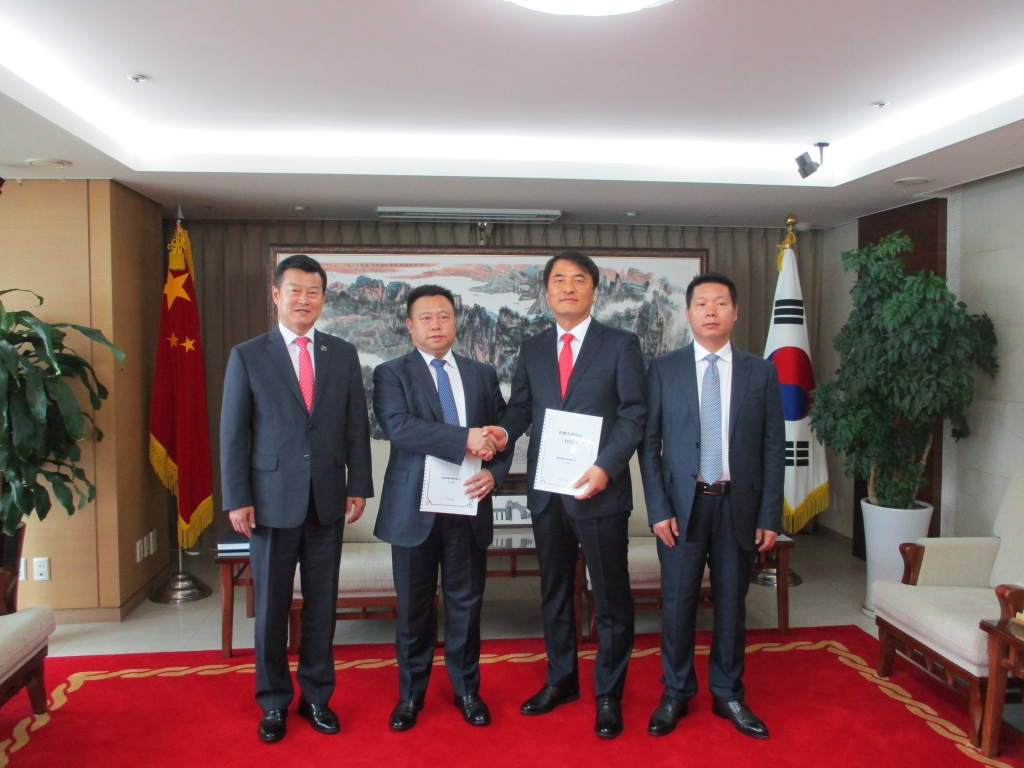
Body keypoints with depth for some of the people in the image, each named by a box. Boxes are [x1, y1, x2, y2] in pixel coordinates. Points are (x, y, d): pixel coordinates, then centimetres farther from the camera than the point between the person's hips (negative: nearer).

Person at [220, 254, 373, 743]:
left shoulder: (343, 354, 6)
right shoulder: (247, 356, 0)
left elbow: (357, 426, 7)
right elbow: (232, 433, -1)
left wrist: (359, 486, 1)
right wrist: (237, 498, -7)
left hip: (328, 500, 2)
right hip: (271, 500, -1)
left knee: (322, 604, 10)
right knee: (271, 606, 9)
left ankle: (316, 696, 27)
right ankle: (274, 702, 26)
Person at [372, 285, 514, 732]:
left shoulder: (482, 375, 11)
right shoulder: (391, 374, -1)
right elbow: (399, 426, -18)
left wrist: (494, 473, -11)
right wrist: (463, 439, -25)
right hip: (414, 507, -2)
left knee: (466, 602, 12)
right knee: (414, 606, 11)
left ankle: (467, 689, 30)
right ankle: (411, 694, 29)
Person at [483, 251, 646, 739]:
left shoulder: (621, 346, -2)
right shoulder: (532, 350, 11)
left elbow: (633, 415, -8)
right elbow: (521, 405, 9)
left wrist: (606, 467, -21)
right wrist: (504, 430, -14)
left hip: (599, 490, -4)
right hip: (546, 492, 4)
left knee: (610, 597, 7)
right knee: (554, 592, 17)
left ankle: (608, 695, 24)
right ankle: (560, 680, 36)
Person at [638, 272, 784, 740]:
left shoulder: (760, 372, 4)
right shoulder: (663, 369, 1)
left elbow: (773, 448, 3)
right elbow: (649, 443, 0)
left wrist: (770, 517, -1)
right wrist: (658, 509, -7)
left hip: (738, 505, 1)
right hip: (682, 504, -1)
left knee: (731, 603, 12)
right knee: (678, 602, 6)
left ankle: (728, 695, 29)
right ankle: (676, 693, 25)